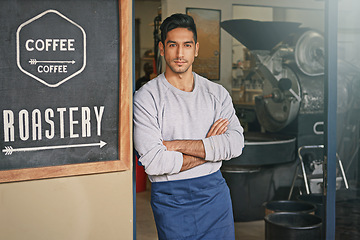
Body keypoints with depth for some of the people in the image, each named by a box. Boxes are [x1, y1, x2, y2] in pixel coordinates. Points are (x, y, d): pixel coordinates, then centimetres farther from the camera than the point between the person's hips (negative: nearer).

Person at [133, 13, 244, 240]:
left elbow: (236, 143, -9)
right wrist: (208, 147, -9)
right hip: (171, 200, -3)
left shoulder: (217, 93, 4)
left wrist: (178, 145, -16)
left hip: (215, 193, 3)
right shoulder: (147, 97, -9)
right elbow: (153, 163, -17)